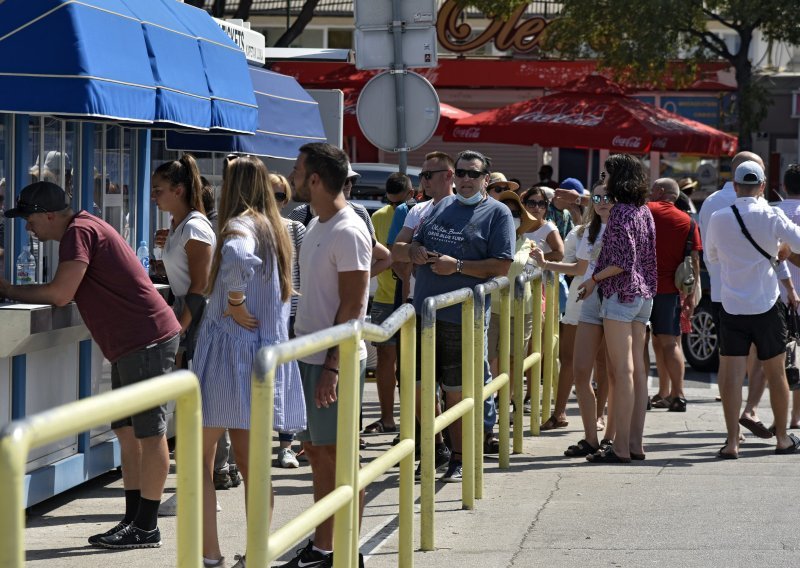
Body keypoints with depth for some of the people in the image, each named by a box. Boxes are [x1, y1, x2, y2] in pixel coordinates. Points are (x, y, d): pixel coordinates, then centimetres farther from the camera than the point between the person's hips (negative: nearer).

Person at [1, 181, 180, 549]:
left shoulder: (79, 232, -14)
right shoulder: (84, 228, 17)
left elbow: (60, 294, -20)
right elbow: (67, 293, 16)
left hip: (147, 341, -11)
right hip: (130, 346, 11)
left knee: (148, 433, -6)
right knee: (128, 433, 12)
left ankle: (146, 528, -3)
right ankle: (134, 520, 15)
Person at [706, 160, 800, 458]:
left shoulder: (718, 219, -3)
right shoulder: (771, 216, -7)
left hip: (732, 307, 0)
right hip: (766, 305, 0)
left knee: (731, 376, -1)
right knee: (776, 374, 12)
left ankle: (732, 441, -8)